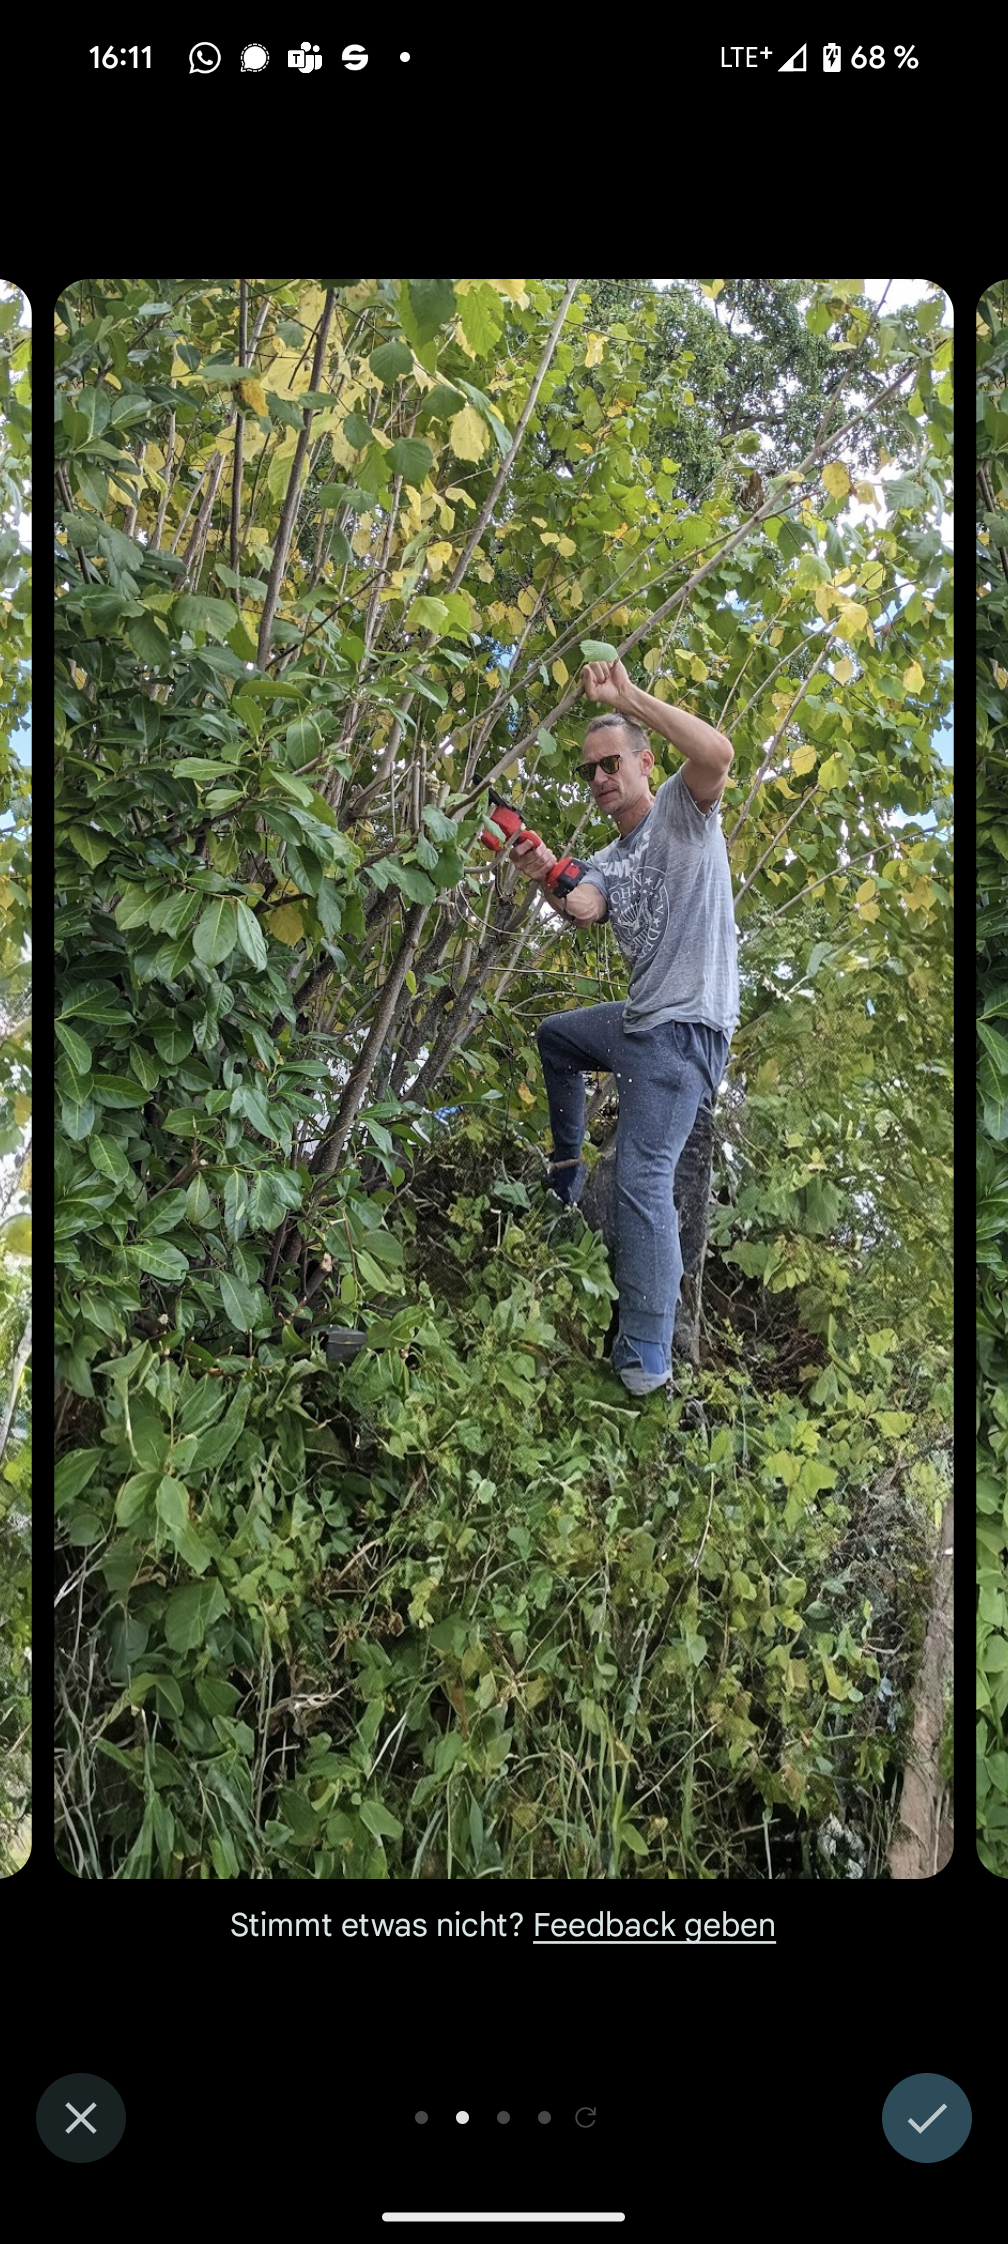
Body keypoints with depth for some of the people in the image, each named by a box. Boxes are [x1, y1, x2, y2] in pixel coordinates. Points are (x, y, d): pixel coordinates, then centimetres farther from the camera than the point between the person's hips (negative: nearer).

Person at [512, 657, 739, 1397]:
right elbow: (583, 909, -8)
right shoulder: (607, 862, 16)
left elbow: (718, 752, -27)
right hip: (640, 1018, 9)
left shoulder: (683, 809, -3)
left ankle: (647, 1356, -14)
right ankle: (566, 1171, 44)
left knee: (643, 1181, -17)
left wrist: (628, 697, -25)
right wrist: (549, 881, -30)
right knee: (554, 1036, 33)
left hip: (686, 1026, -9)